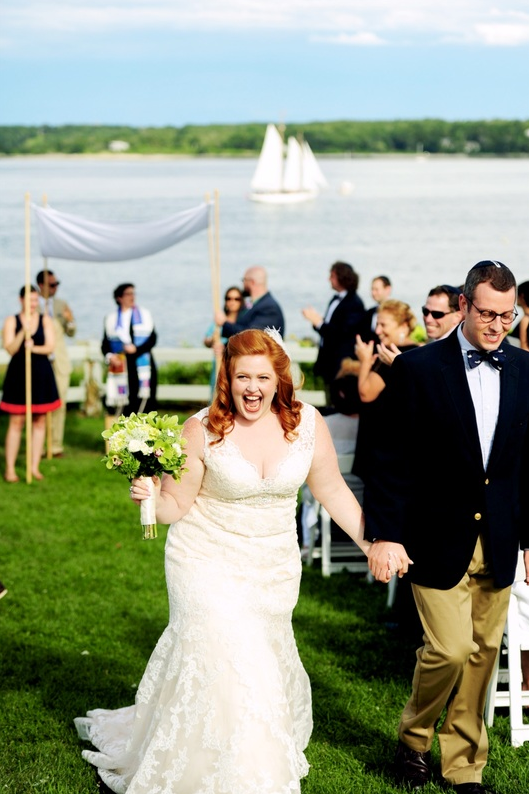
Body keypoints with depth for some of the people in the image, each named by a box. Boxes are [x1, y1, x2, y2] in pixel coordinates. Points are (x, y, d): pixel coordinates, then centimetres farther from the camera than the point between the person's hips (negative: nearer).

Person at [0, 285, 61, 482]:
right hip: (18, 375, -2)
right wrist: (23, 331, -24)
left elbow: (50, 347, -5)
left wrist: (34, 348, -23)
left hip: (41, 375, 2)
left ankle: (35, 466, 13)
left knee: (39, 421, 6)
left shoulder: (45, 321, 4)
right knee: (16, 422, -3)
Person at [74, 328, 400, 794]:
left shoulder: (307, 423, -8)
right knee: (225, 666, -12)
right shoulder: (202, 431, -15)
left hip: (274, 570, 4)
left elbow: (332, 490, 4)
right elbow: (177, 505, -8)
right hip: (209, 563, -4)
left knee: (265, 664, 15)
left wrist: (371, 543, 0)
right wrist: (150, 497, -30)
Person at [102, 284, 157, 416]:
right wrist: (109, 356, -11)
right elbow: (105, 344, 9)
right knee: (125, 407, -5)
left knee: (144, 404, -7)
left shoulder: (144, 315, 11)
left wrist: (137, 349, -12)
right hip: (121, 367, 0)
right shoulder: (111, 319, 11)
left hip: (142, 366, 0)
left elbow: (152, 339, 4)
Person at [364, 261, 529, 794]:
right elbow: (394, 460, -6)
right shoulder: (418, 368, -7)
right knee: (450, 649, -8)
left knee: (483, 653, 9)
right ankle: (413, 738, 19)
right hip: (439, 540, -4)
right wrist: (384, 533, -9)